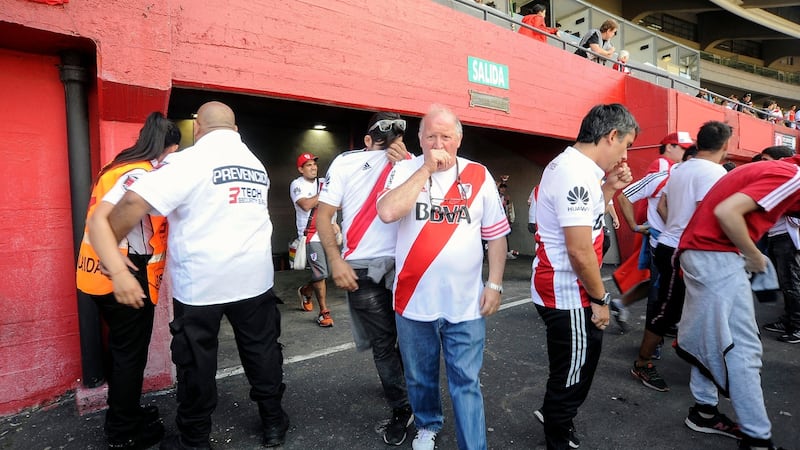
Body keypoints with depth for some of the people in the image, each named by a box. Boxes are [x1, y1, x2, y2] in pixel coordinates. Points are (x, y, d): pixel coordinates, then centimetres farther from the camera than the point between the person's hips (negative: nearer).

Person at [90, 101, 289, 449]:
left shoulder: (190, 160, -12)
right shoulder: (256, 164, 9)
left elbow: (135, 201, -22)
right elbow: (235, 212, 11)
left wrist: (116, 267, -16)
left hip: (200, 281, -4)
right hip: (254, 277, 5)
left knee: (196, 363, 11)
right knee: (262, 351, 16)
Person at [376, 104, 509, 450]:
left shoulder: (479, 175, 2)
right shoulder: (405, 170, -1)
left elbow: (496, 234, 5)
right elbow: (387, 212, -21)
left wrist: (494, 283, -1)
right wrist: (426, 169, -18)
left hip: (466, 303, 0)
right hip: (415, 300, 1)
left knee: (466, 382, 7)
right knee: (420, 377, 20)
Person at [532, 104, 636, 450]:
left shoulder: (571, 165, 9)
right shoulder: (577, 173, -24)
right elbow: (580, 250, -27)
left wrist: (609, 188, 6)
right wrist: (600, 299, -14)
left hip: (558, 288, 10)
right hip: (568, 294, -10)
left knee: (585, 354, 26)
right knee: (573, 370, 8)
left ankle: (554, 415, 44)